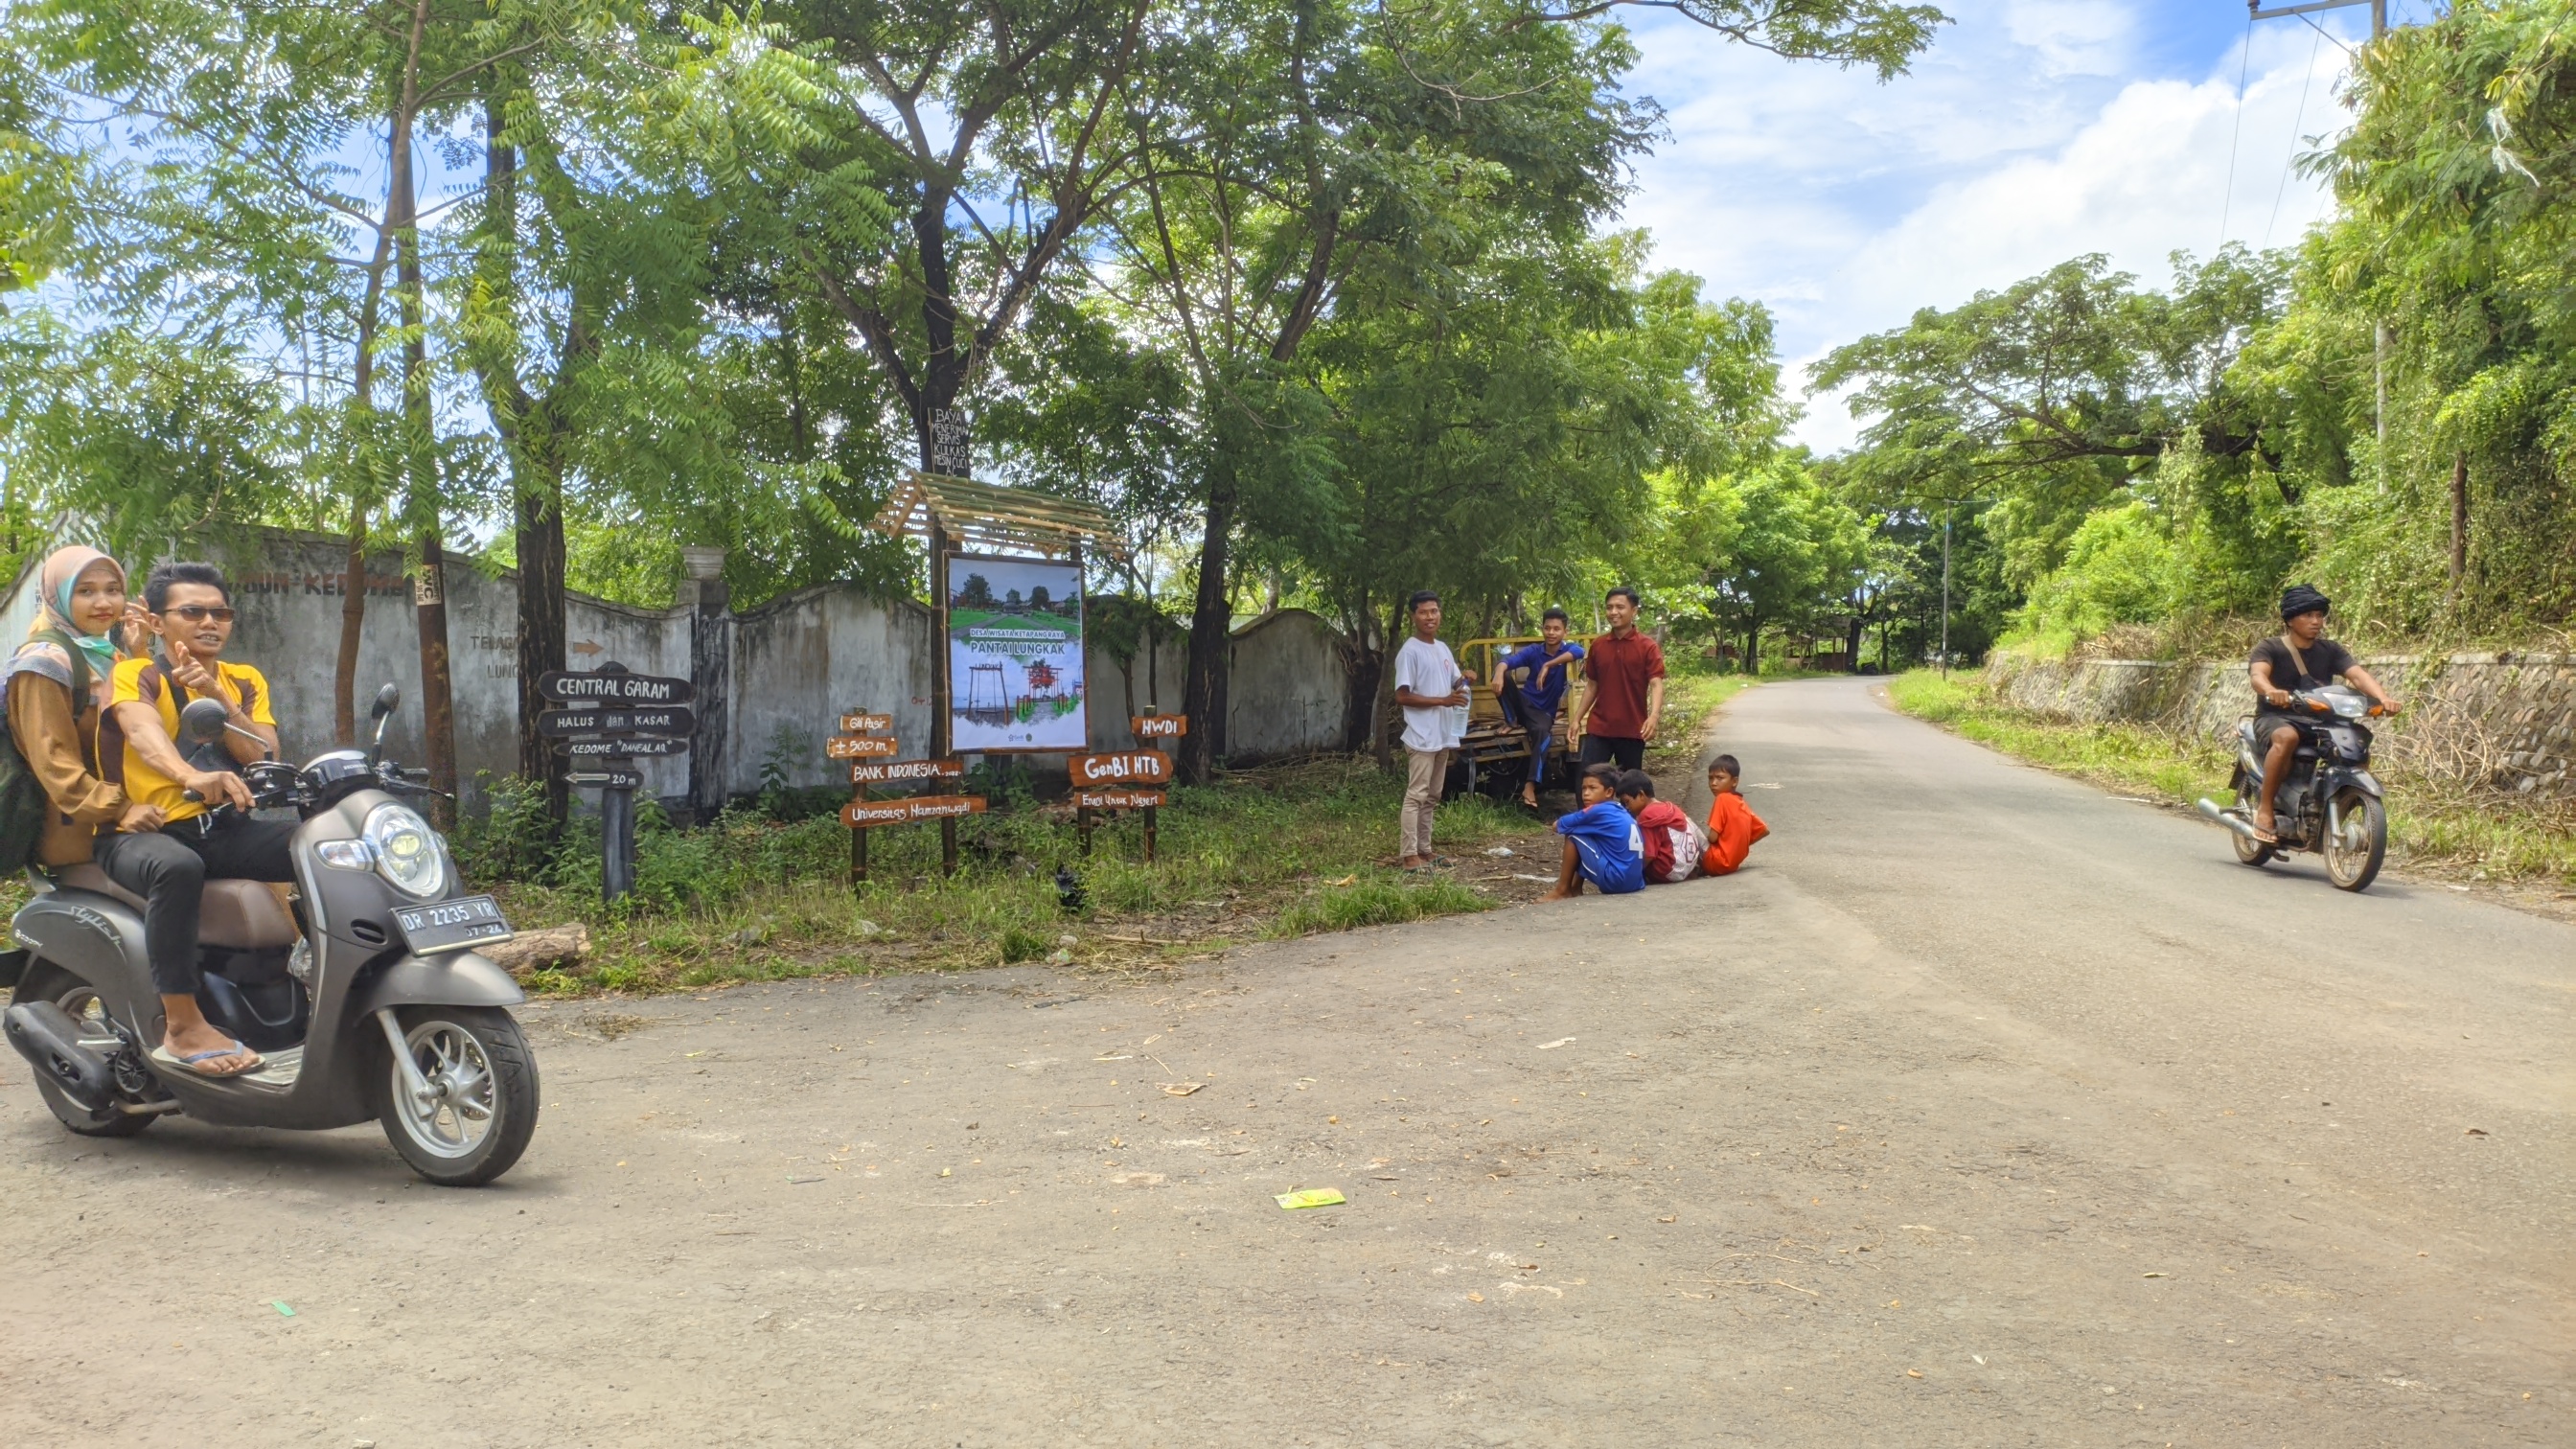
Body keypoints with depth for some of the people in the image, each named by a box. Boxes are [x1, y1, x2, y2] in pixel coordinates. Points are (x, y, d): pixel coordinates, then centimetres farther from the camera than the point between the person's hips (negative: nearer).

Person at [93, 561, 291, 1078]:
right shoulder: (132, 674, -1)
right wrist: (193, 776, -47)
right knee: (177, 867, -39)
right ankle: (183, 1027, -34)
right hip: (141, 832, -5)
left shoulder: (245, 681, 13)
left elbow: (267, 760, -2)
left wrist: (217, 696, -16)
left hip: (222, 828, 5)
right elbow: (144, 734, -25)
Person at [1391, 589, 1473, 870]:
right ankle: (1409, 854, -8)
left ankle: (1424, 849, 20)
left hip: (1443, 735, 9)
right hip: (1422, 737, -9)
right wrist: (1443, 701, -21)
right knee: (1416, 795, -9)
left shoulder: (1443, 649, 14)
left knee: (1432, 796, 13)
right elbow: (1402, 696, -16)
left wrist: (1464, 681, -1)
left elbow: (1454, 684, 24)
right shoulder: (1410, 651, -11)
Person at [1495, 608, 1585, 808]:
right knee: (1505, 677, -26)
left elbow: (1579, 652, -33)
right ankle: (1511, 722, -7)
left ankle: (1529, 787, -39)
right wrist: (1499, 675, -45)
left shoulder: (1567, 650, -6)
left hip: (1544, 711, -2)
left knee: (1543, 732, -36)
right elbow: (1508, 661, -21)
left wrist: (1548, 665, -40)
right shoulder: (1533, 651, -3)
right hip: (1524, 702, 2)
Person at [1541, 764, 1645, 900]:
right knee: (1583, 834, 23)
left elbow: (1557, 826, -3)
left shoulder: (1598, 811, -9)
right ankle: (1575, 889, 23)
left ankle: (1562, 891, 7)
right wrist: (1570, 864, 30)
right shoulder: (1622, 813, 16)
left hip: (1614, 880, -9)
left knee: (1573, 835, 0)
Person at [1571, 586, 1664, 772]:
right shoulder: (1597, 645, 7)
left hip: (1632, 729, -3)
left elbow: (1656, 684, -15)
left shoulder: (1648, 646, -6)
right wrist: (1577, 718, 10)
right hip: (1598, 727, 3)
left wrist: (1654, 716, -32)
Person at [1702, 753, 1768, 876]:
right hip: (1733, 862, 9)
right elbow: (1765, 830, 18)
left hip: (1718, 862, -9)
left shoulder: (1722, 799, -13)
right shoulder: (1741, 803, 10)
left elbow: (1713, 837, -16)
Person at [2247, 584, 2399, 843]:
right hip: (2276, 718, -5)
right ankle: (2264, 808, -30)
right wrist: (2271, 691, -48)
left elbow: (2358, 674, -4)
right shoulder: (2270, 648, -1)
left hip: (2319, 720, 5)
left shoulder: (2330, 650, 12)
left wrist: (2382, 697, -26)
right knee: (2286, 738, -39)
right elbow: (2258, 674, -23)